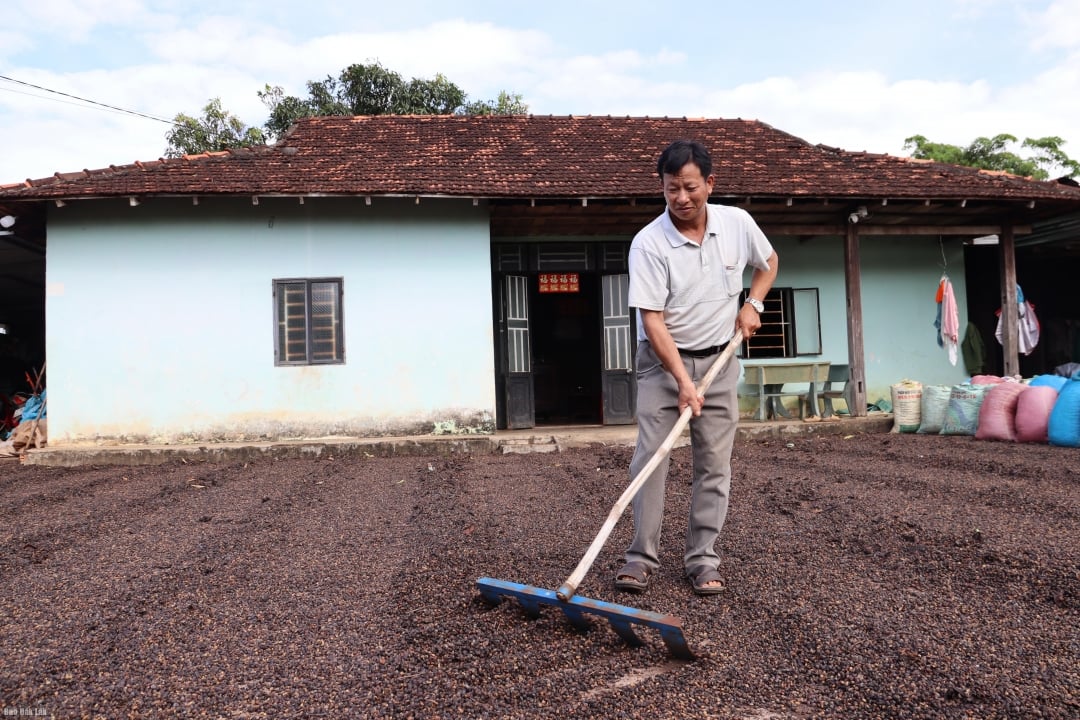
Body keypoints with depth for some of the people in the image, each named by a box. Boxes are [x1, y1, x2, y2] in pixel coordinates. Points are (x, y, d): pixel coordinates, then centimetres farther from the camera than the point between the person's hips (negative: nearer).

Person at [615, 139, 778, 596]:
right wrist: (683, 381, -27)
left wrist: (752, 304, 0)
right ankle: (642, 557, 4)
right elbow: (652, 320, -20)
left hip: (719, 359, 3)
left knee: (715, 464, 3)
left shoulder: (738, 224, -6)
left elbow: (768, 262, 17)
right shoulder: (648, 243, -18)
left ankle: (702, 560, 12)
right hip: (663, 359, -3)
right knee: (649, 457, -7)